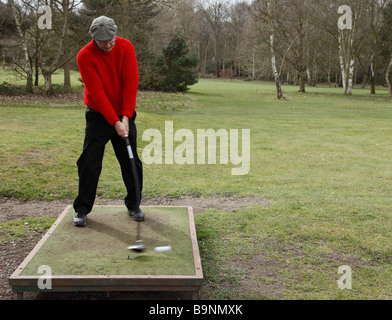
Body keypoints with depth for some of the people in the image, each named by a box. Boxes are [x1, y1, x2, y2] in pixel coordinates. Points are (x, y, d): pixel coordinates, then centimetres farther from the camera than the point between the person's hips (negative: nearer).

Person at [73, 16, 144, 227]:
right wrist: (115, 122, -24)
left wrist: (126, 117, -19)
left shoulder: (126, 47, -8)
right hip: (98, 115, -2)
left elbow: (131, 83, -12)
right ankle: (82, 209, 10)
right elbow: (97, 92, -19)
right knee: (89, 163, -4)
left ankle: (133, 205, 19)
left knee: (131, 162, 3)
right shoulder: (85, 56, -15)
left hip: (124, 115, 2)